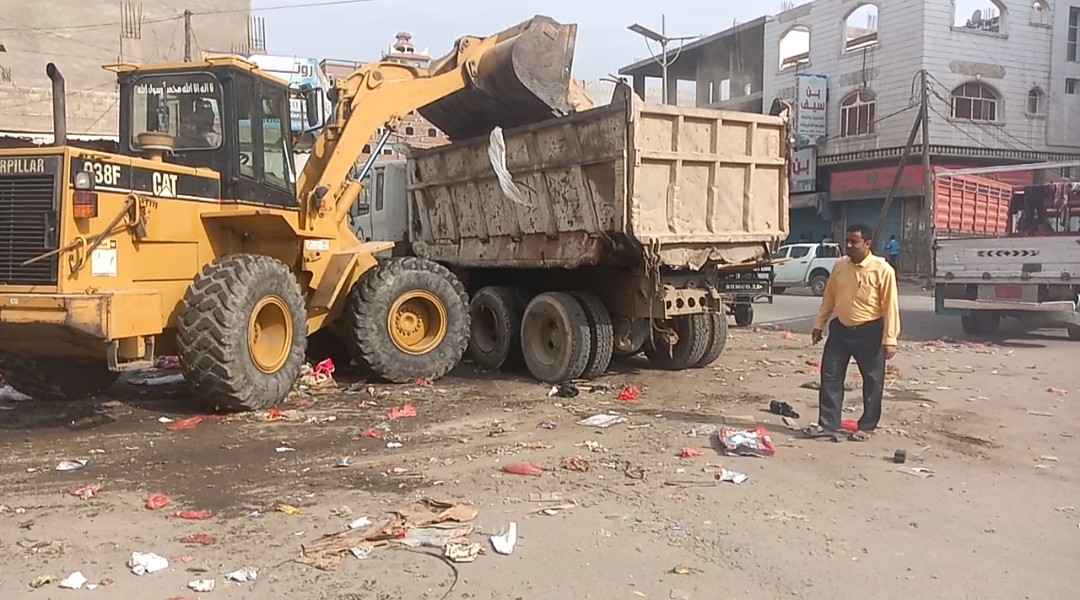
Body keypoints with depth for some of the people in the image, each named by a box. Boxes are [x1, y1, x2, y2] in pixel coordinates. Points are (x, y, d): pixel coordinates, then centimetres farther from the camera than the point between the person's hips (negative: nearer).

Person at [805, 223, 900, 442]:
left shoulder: (882, 270, -13)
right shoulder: (840, 266, 3)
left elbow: (890, 306, -13)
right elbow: (829, 297, 13)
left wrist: (889, 339, -15)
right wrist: (819, 324, 13)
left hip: (869, 332, -4)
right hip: (840, 328, 5)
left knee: (872, 381, 7)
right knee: (830, 376, 2)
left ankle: (867, 426, 21)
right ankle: (828, 424, 9)